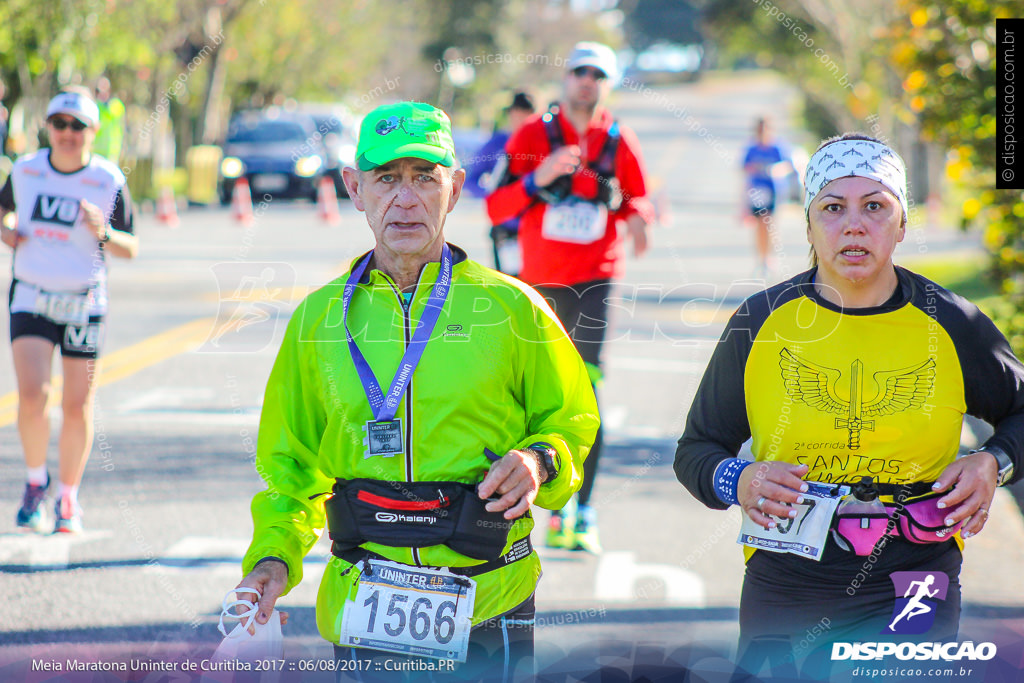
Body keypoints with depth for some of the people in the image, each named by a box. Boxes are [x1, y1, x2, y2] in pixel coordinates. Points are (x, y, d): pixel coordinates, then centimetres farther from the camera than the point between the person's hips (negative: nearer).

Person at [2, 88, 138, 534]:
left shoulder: (108, 182, -6)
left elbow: (131, 249, -1)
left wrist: (103, 232, -22)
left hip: (84, 301, -1)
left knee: (77, 406, 1)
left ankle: (68, 498, 21)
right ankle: (36, 481, 11)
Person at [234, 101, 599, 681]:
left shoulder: (512, 308, -1)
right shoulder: (319, 319, 5)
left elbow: (574, 424, 9)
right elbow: (293, 461, 13)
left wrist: (540, 463, -12)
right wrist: (274, 556, -1)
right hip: (364, 608, 2)